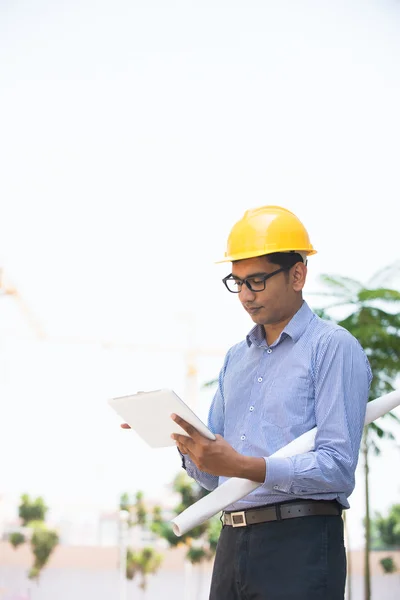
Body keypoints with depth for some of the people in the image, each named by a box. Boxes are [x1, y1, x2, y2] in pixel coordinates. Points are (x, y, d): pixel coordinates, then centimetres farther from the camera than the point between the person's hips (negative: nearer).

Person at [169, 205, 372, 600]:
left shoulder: (334, 348, -4)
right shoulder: (235, 359, 18)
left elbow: (337, 468, -15)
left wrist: (243, 466, -24)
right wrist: (189, 446, -3)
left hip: (300, 542, -6)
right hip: (232, 544, 6)